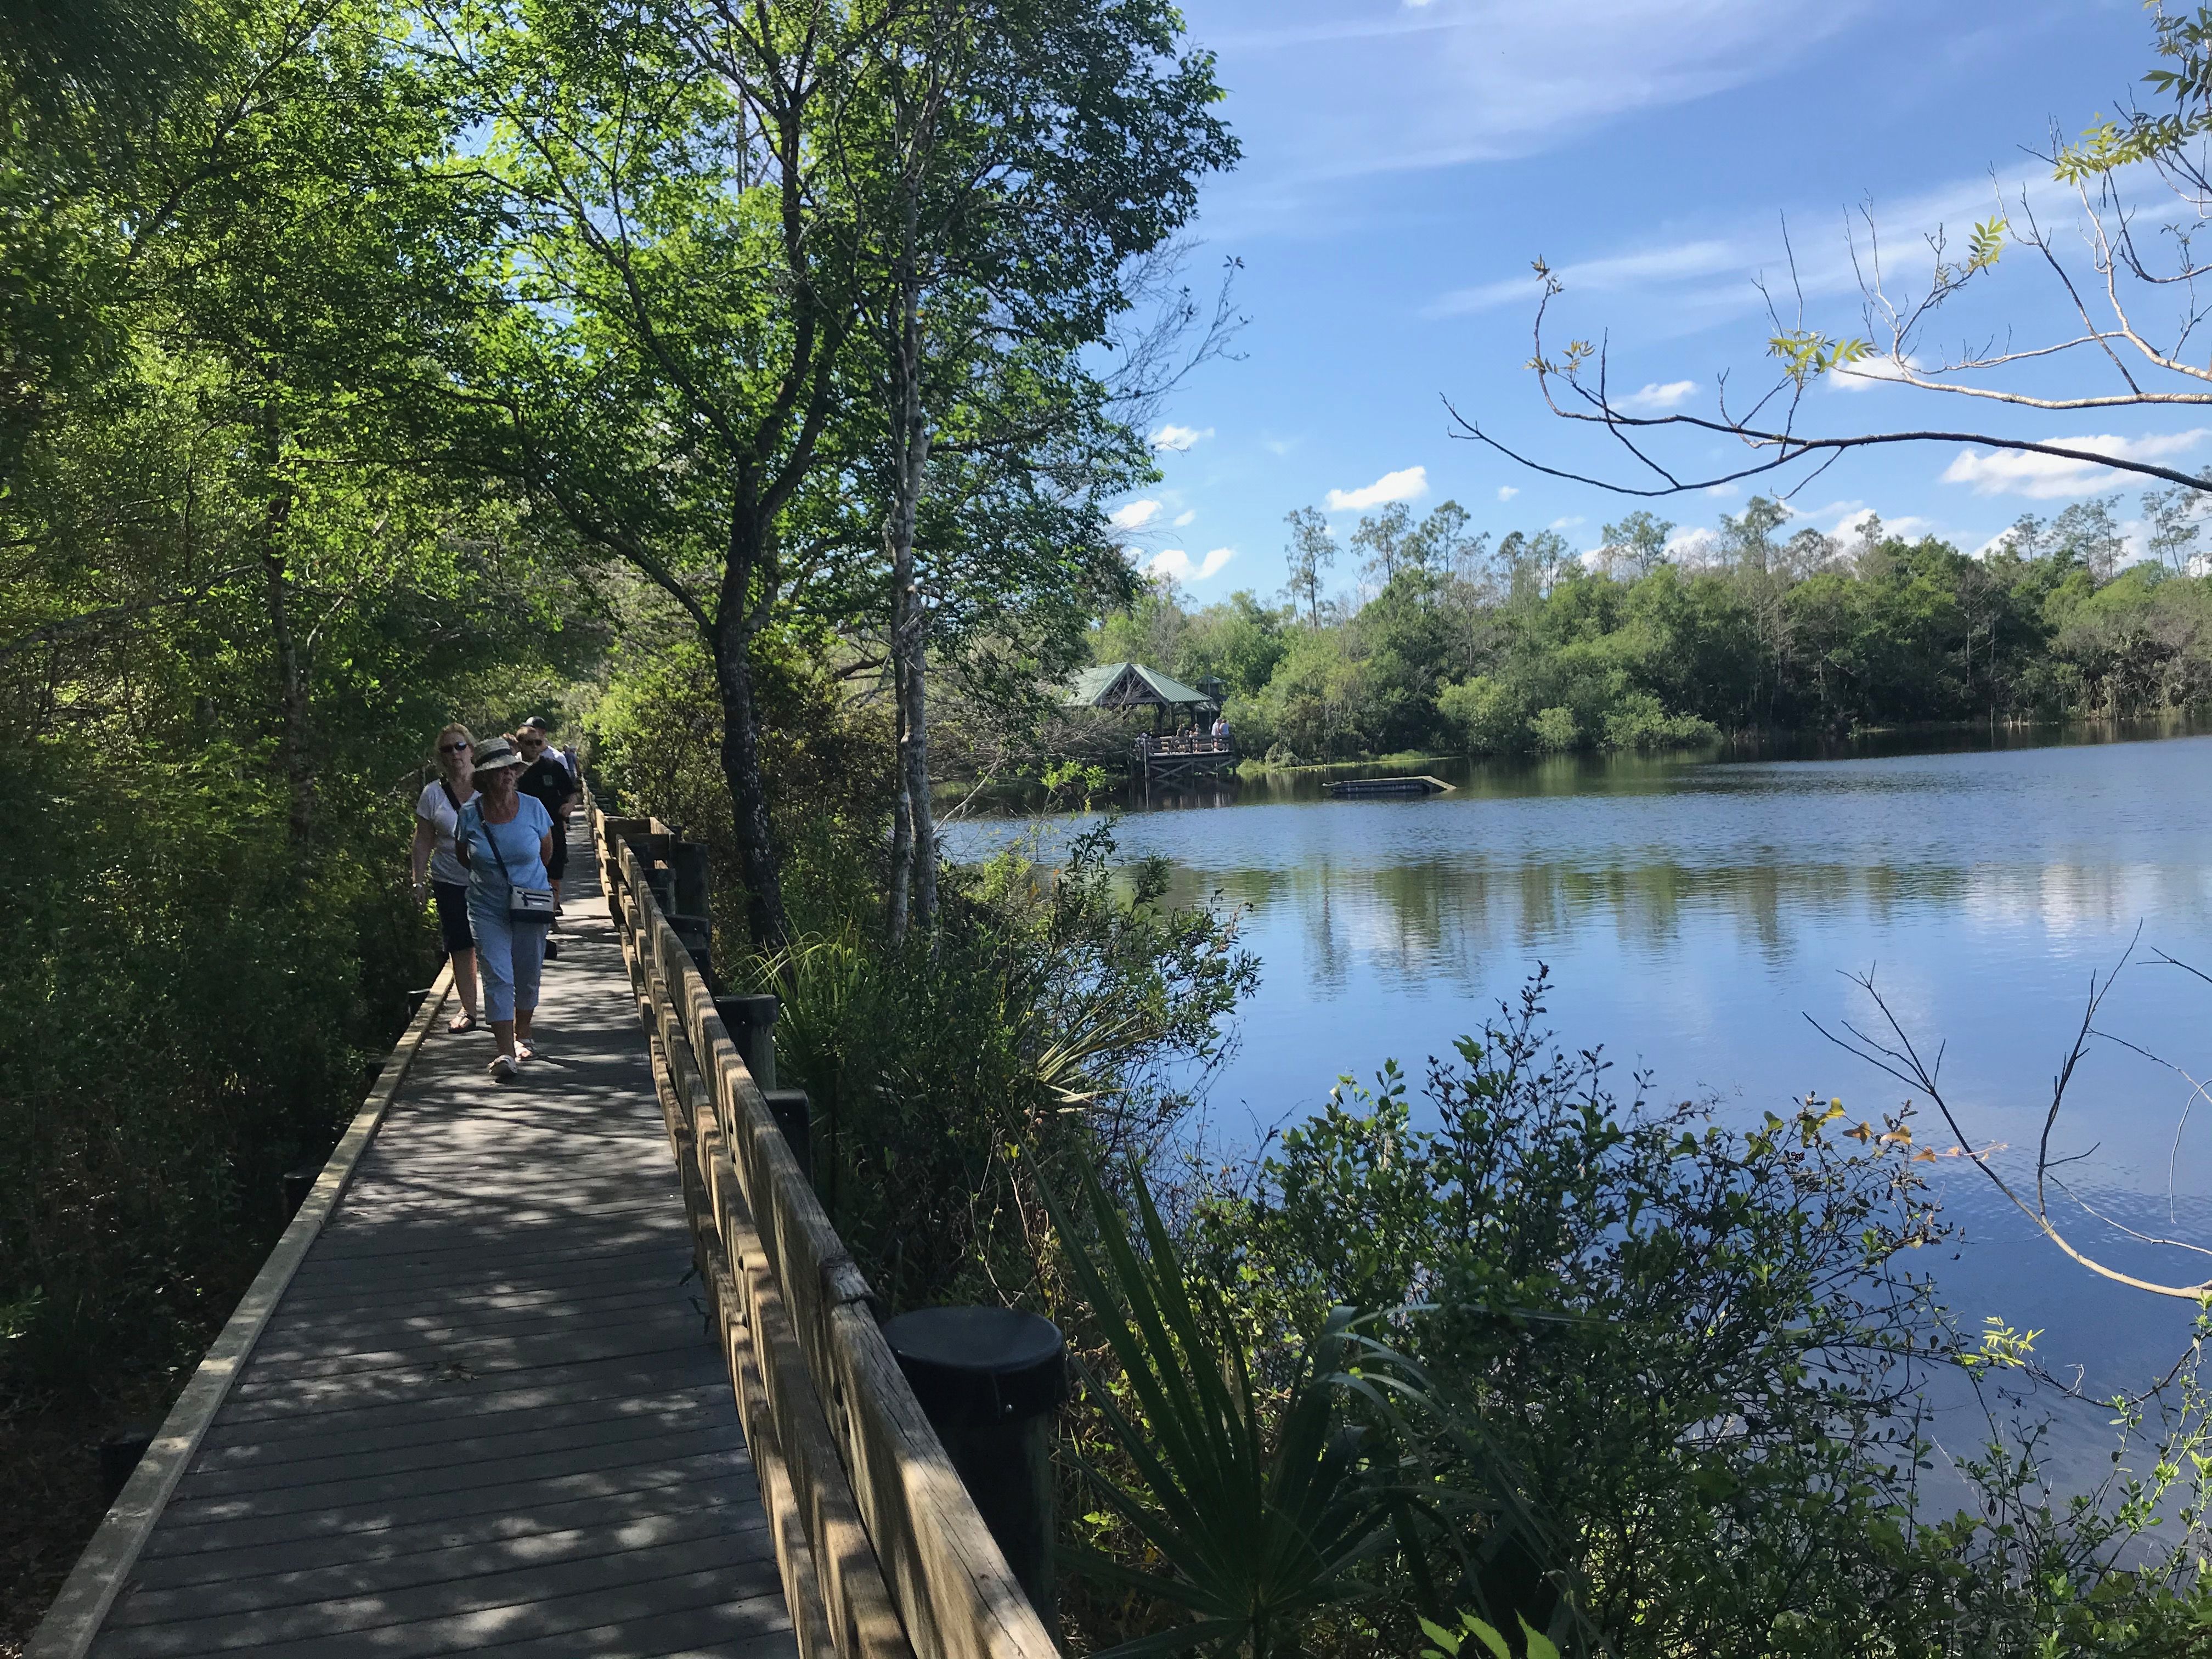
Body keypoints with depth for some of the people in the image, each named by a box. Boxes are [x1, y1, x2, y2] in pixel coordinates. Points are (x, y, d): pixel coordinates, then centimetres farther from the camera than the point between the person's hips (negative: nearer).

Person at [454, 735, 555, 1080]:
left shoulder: (532, 808, -8)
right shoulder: (470, 815, -9)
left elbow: (546, 852, 8)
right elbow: (463, 854, 10)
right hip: (488, 909, -1)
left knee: (527, 976, 12)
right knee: (497, 977, -10)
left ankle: (522, 1036, 34)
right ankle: (505, 1051, -11)